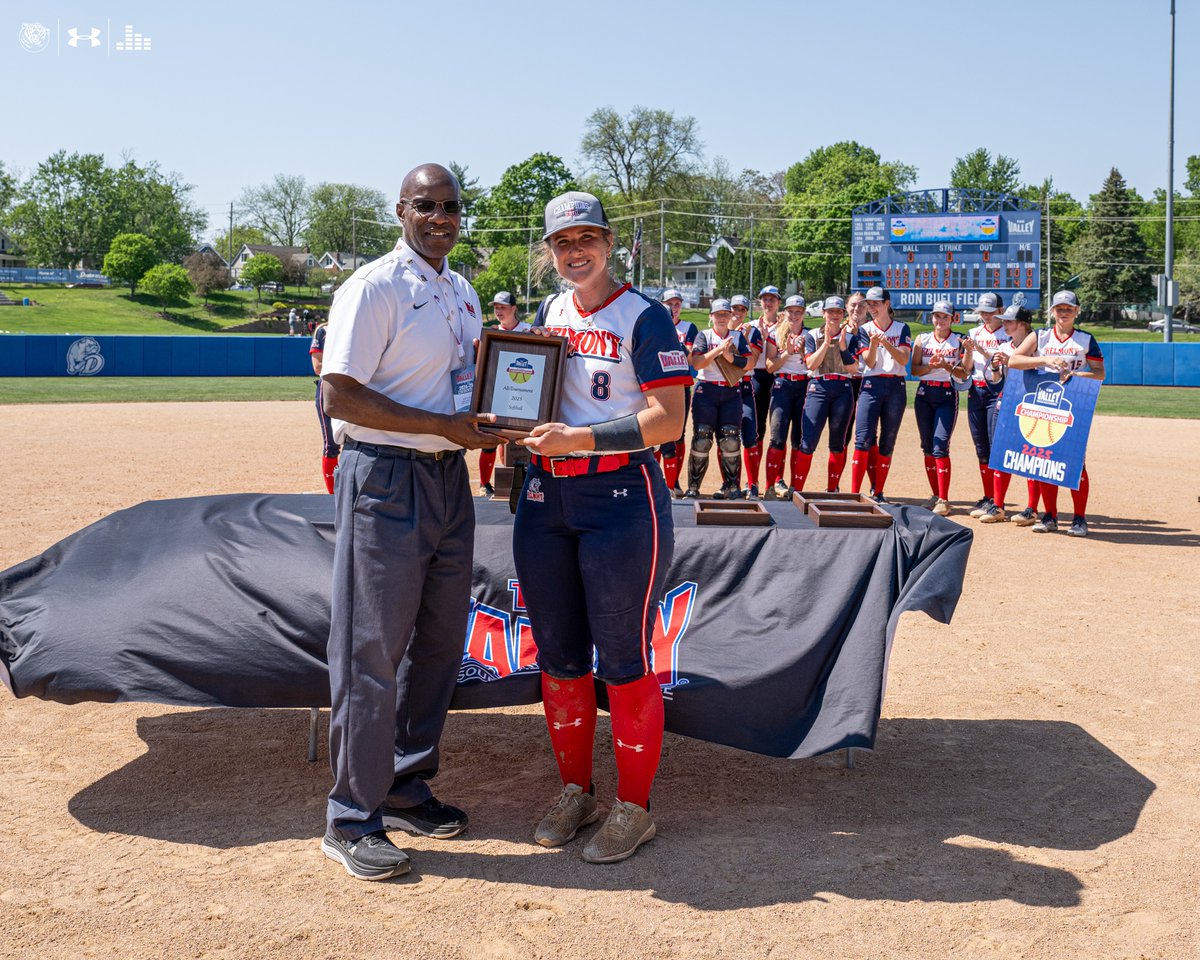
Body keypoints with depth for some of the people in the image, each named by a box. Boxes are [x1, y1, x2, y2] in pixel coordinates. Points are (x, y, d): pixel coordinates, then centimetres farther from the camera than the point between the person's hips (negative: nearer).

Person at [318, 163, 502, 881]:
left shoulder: (463, 292, 15)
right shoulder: (374, 288, -10)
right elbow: (338, 395, -17)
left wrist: (490, 418, 4)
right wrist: (443, 424, -21)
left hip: (450, 478, 8)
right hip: (385, 479, -8)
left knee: (440, 641, 13)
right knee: (372, 653, -3)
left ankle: (407, 787, 28)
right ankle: (352, 819, 9)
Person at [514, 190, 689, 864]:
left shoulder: (643, 316, -7)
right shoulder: (548, 314, 13)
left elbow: (668, 419, -14)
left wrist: (580, 438, -23)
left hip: (622, 498, -6)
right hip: (546, 498, 6)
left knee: (624, 661, 0)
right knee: (559, 657, 12)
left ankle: (635, 807, 14)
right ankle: (576, 792, 27)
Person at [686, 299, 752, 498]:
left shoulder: (738, 337, 13)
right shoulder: (704, 335, 6)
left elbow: (749, 363, 1)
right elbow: (696, 362, -9)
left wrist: (731, 357, -14)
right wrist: (719, 349, -17)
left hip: (732, 392, 2)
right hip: (706, 391, -2)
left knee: (730, 440, -3)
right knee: (701, 439, -7)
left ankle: (731, 486, 4)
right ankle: (693, 487, -1)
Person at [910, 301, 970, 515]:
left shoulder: (959, 341, 2)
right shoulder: (922, 339, 9)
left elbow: (964, 374, -3)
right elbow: (914, 369, 2)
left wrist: (947, 366, -19)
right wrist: (931, 366, -15)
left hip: (947, 395, -4)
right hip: (924, 394, 4)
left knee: (940, 447, -13)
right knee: (928, 447, 6)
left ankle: (944, 500, -11)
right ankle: (935, 495, 16)